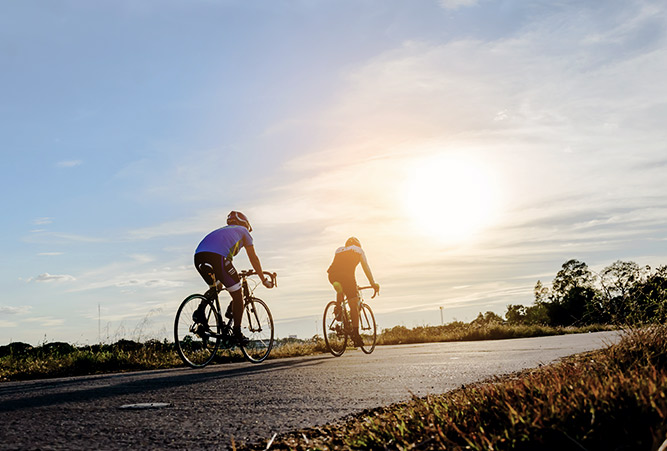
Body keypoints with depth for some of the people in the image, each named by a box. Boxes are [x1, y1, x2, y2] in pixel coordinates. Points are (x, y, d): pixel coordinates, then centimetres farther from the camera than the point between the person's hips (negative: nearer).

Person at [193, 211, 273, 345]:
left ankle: (200, 311, 7)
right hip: (217, 257, -6)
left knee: (214, 288, 32)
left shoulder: (222, 230, 41)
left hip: (198, 257, 6)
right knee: (238, 295, 9)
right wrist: (264, 280, 30)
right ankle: (237, 334, 10)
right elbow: (253, 258, 23)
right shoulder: (242, 231, 27)